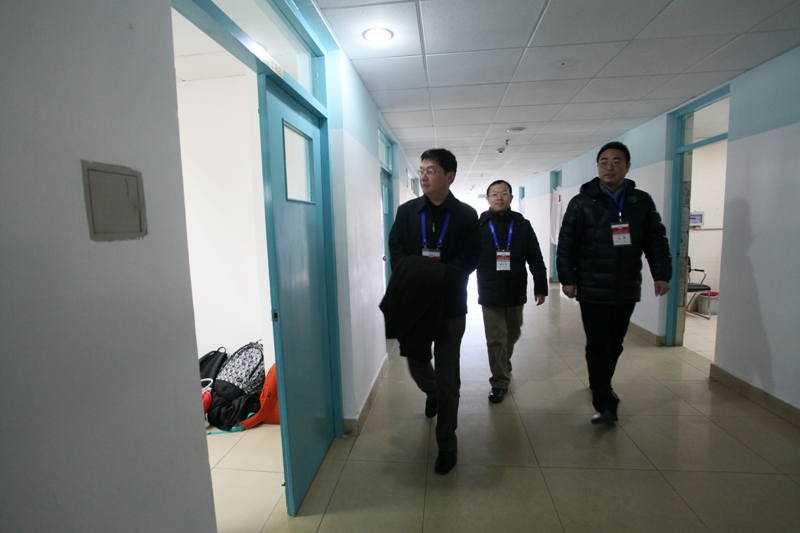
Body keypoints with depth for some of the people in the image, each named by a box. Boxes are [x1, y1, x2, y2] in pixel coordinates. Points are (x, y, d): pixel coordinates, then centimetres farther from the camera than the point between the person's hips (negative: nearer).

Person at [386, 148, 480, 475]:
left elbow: (469, 258, -8)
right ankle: (432, 393, 52)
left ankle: (447, 445, 23)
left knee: (448, 379, 5)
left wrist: (437, 274, -23)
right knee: (416, 364, 15)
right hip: (414, 302, 3)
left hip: (450, 306, -2)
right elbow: (395, 250, 0)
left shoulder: (466, 215, -2)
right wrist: (413, 275, -18)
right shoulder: (407, 211, 5)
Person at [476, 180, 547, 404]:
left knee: (513, 333, 20)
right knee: (495, 339, 1)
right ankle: (499, 383, 15)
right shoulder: (479, 226, -4)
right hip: (490, 294, -2)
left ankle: (505, 359, 49)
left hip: (516, 292, 3)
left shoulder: (522, 225, 0)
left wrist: (540, 287, 1)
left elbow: (535, 259, 2)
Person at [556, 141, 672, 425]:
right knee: (598, 346, -2)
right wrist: (567, 278, -9)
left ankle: (601, 385, 38)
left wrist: (662, 274, -1)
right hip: (592, 290, -3)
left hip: (627, 289, 4)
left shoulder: (642, 201, 6)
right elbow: (566, 244, -5)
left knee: (615, 344, 16)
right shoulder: (582, 202, -3)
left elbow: (656, 241, 7)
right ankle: (605, 404, 5)